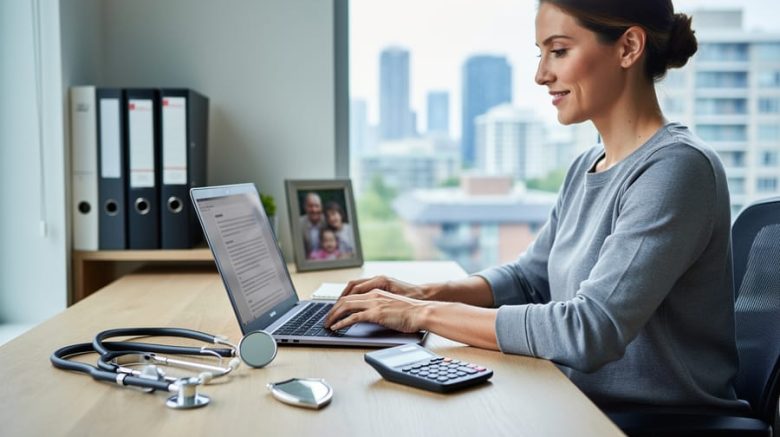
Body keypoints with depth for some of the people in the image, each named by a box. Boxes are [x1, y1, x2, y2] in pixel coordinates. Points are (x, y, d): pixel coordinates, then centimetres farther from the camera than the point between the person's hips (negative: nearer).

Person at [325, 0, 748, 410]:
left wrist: (426, 314, -21)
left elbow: (589, 331, -25)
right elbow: (530, 276, 14)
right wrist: (426, 294, -2)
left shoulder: (678, 167, -19)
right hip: (587, 406, 6)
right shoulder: (587, 166, 7)